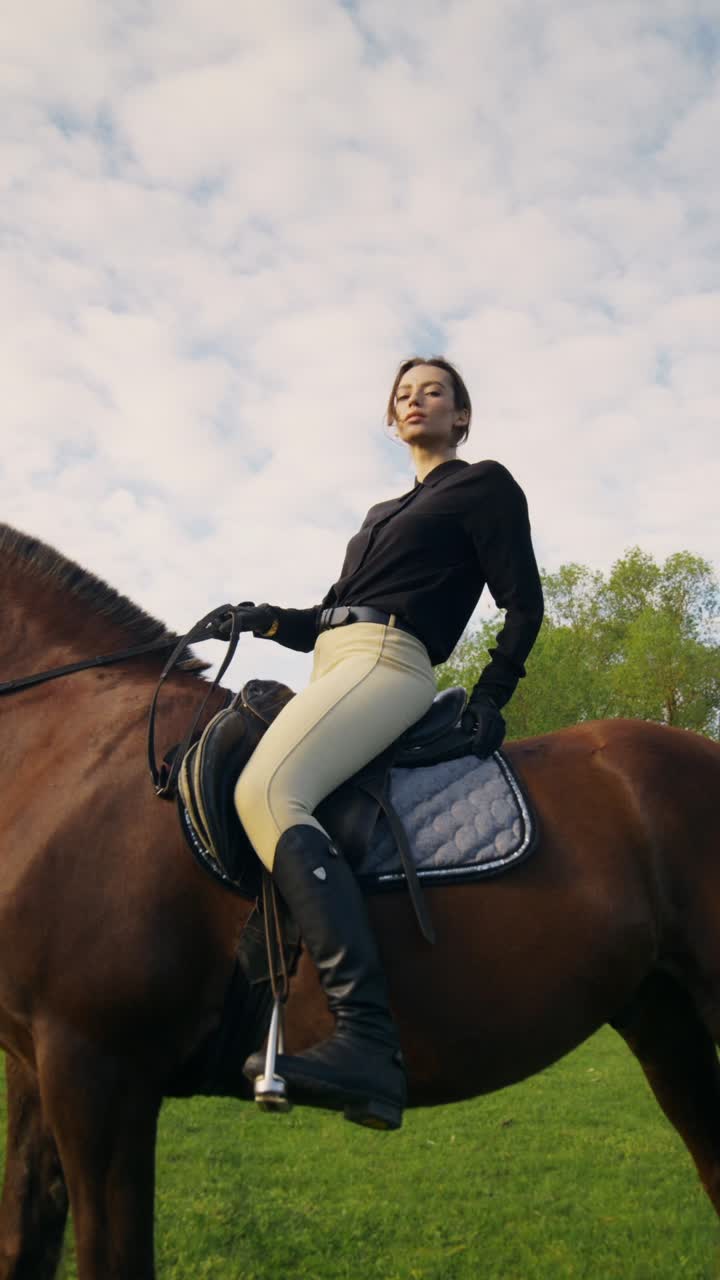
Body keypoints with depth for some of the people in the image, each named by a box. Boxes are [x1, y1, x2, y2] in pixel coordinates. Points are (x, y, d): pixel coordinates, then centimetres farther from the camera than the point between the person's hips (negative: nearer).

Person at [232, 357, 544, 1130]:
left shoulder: (486, 485, 9)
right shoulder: (384, 514, 32)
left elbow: (523, 602, 1)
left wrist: (490, 696, -12)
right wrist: (271, 622, 8)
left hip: (386, 663, -10)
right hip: (334, 663, 10)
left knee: (266, 791, -33)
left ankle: (367, 1041, -42)